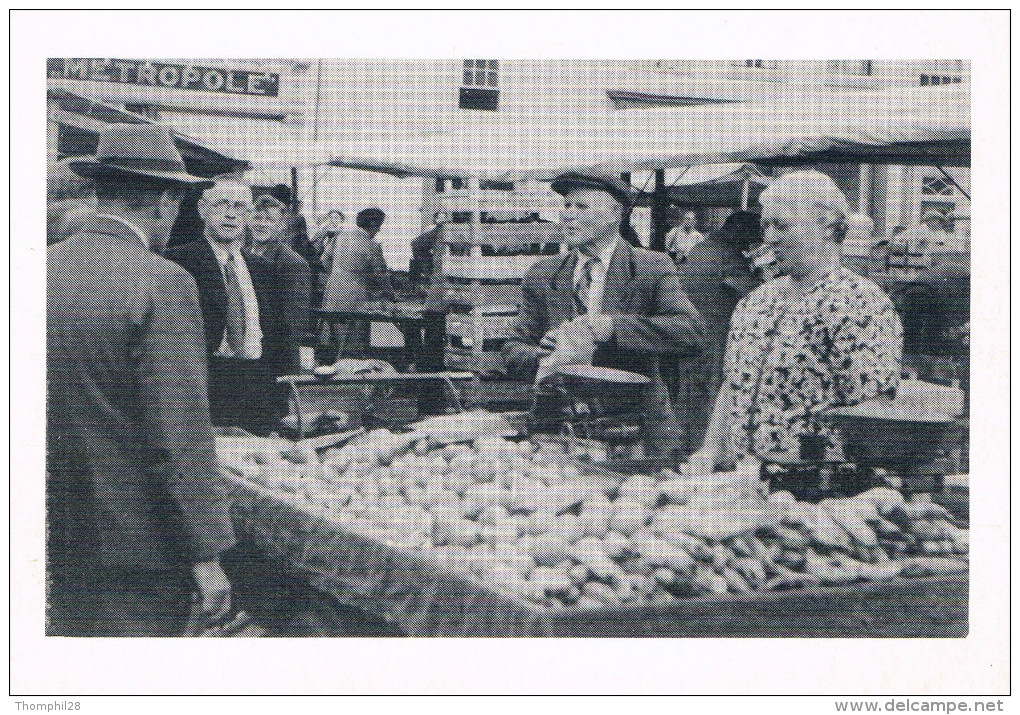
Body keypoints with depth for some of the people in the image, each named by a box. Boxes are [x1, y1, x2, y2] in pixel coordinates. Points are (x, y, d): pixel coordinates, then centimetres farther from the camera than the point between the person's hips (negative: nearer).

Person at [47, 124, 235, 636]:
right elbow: (180, 434, -20)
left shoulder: (43, 270, 2)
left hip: (55, 538, 6)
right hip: (134, 541, -6)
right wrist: (207, 556, -14)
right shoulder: (163, 284, -17)